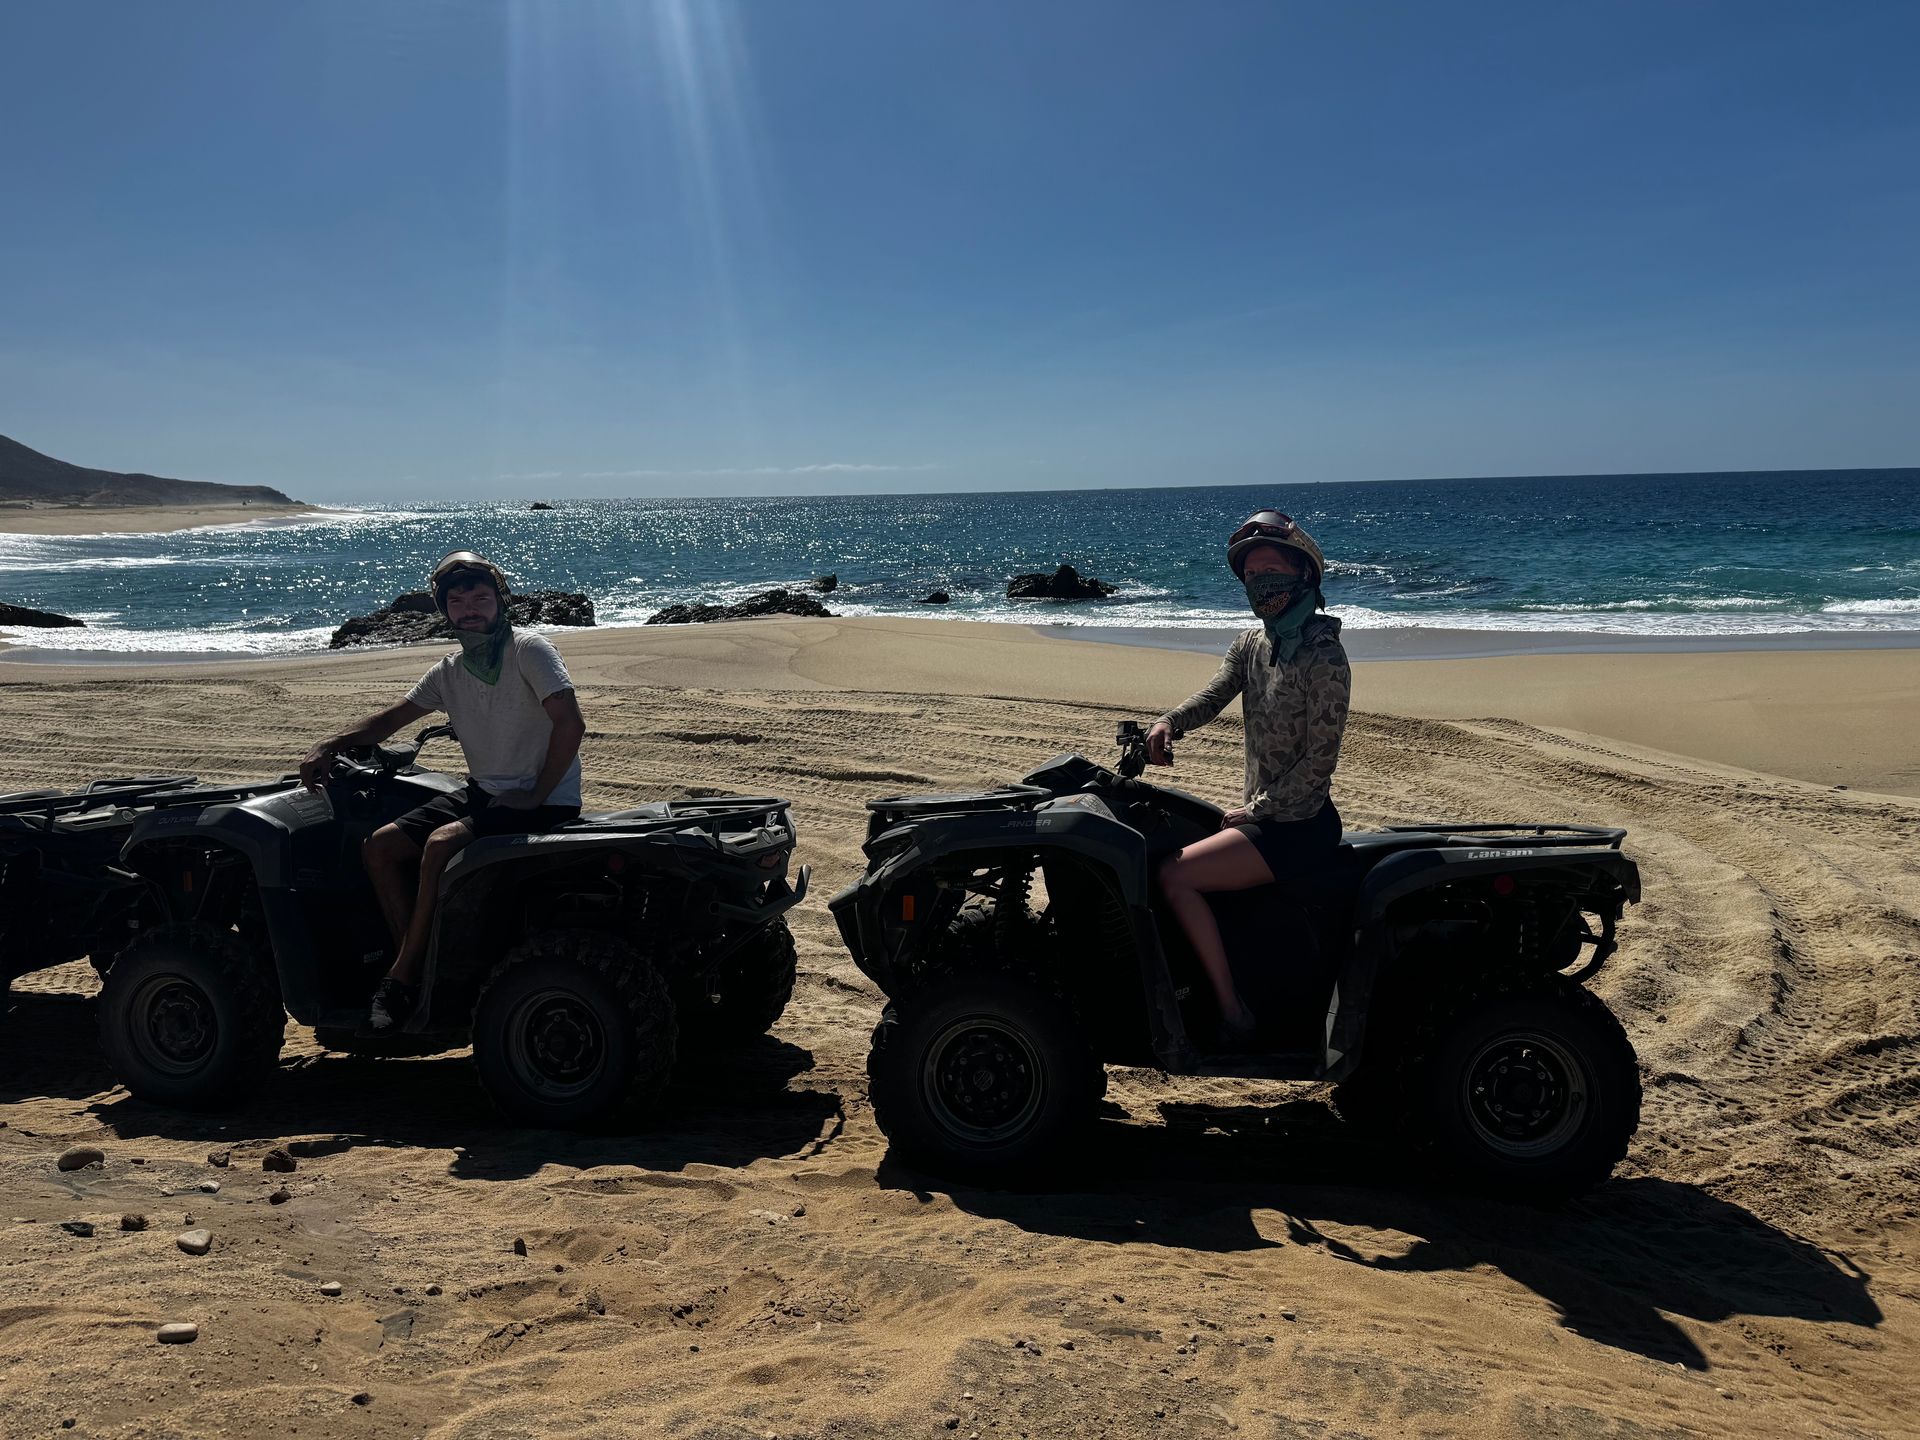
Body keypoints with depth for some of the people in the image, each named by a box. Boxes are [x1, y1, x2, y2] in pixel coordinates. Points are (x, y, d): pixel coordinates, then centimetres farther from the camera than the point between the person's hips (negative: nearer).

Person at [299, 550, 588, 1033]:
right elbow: (390, 718, 18)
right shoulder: (448, 673, 9)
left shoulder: (528, 651, -12)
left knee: (441, 844, -29)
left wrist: (536, 796, -20)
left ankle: (401, 981, -15)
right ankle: (421, 969, -3)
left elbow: (571, 724, -22)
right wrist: (328, 747, 3)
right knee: (379, 847, -5)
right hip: (483, 794, 8)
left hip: (546, 801, -8)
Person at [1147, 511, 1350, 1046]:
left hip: (1299, 825, -9)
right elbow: (1213, 696, 0)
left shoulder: (1324, 655, -16)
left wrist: (1253, 811, -15)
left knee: (1176, 876, -20)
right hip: (1263, 812, 9)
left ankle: (1233, 1011, -11)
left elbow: (1319, 760, -17)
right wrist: (1168, 723, -21)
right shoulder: (1252, 644, 8)